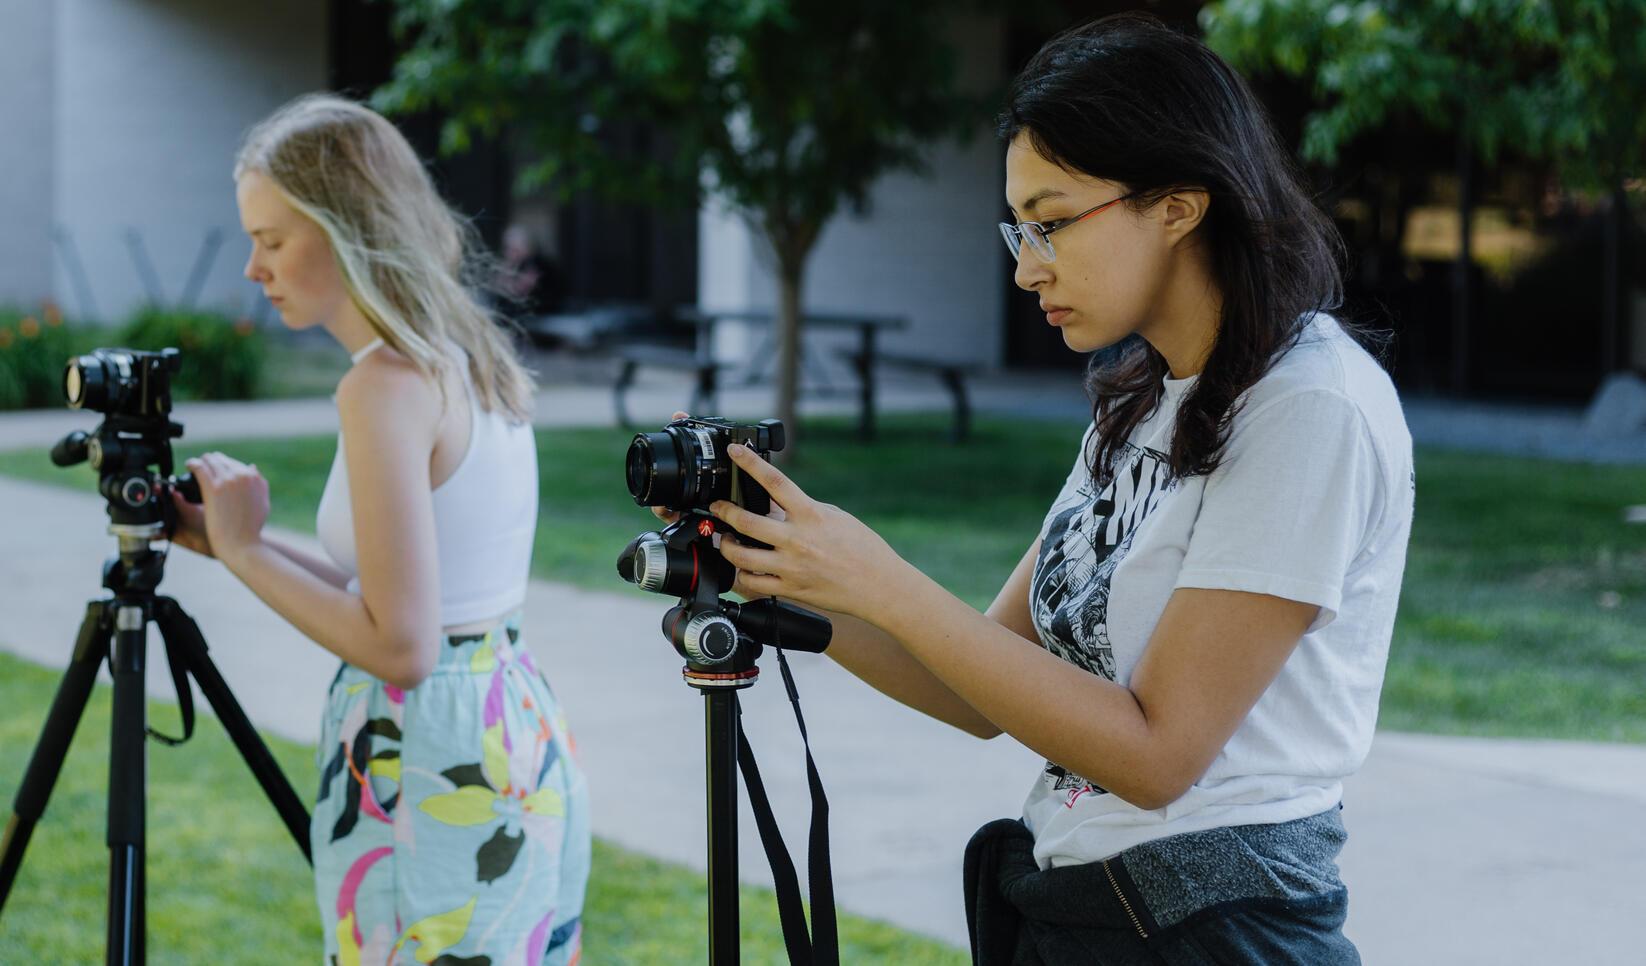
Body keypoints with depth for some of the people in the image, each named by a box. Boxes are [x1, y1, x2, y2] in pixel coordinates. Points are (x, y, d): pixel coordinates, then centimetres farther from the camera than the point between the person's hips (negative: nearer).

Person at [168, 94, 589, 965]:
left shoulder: (386, 384, -17)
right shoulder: (476, 358, 10)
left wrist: (245, 548, -10)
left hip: (432, 778, -9)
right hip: (524, 744, 9)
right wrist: (231, 543, 13)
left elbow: (400, 645, -21)